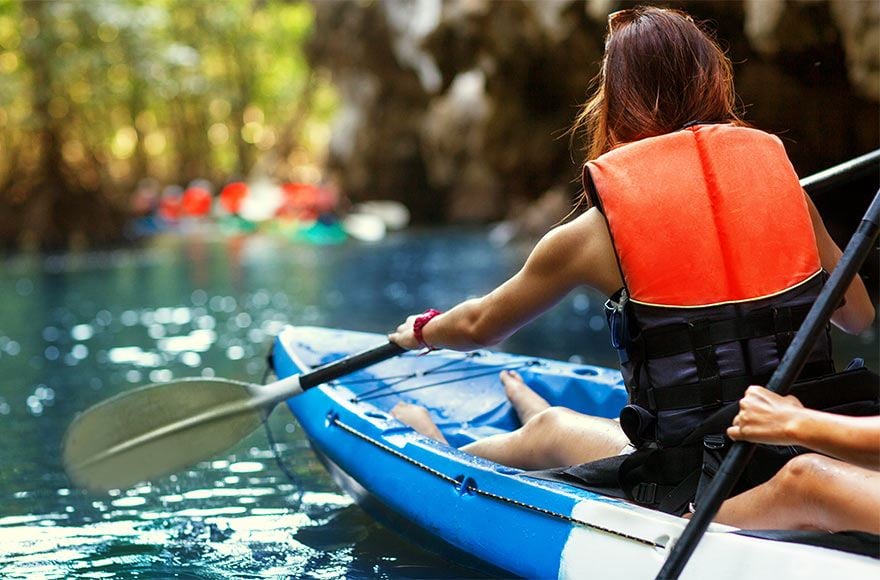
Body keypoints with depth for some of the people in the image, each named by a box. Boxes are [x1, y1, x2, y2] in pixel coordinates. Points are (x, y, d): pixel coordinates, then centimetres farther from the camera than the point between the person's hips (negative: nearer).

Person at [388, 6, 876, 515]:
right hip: (805, 468, 4)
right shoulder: (779, 177, 0)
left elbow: (481, 326, 11)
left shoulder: (593, 232, -6)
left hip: (690, 490, -3)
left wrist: (422, 331, 33)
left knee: (551, 430, 25)